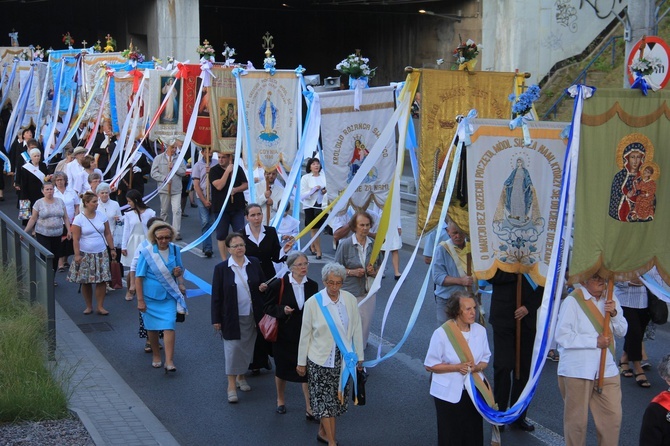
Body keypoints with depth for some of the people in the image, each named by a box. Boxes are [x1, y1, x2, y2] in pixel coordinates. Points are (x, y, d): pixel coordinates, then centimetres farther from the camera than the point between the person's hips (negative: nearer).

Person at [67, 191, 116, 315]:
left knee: (102, 280, -3)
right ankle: (88, 306, 17)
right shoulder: (79, 219, -7)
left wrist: (112, 249, 7)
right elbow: (75, 239, -8)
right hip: (85, 254, -2)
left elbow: (108, 234, 10)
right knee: (86, 282, 3)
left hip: (101, 254, 3)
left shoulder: (102, 216, 3)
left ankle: (100, 306, 4)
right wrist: (77, 255, -14)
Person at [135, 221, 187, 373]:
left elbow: (180, 270, 13)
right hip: (151, 296, -1)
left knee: (169, 326, -9)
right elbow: (139, 277, -10)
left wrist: (179, 273, -13)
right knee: (152, 328, 11)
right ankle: (156, 355, 31)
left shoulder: (175, 250, -2)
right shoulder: (146, 252, -12)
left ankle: (169, 362, -11)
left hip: (169, 296, 1)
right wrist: (140, 300, -12)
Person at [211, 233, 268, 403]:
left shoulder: (254, 263, 0)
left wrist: (263, 287, -11)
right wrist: (216, 319, -6)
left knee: (247, 348, 13)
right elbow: (216, 295, -5)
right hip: (232, 317, -3)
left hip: (252, 315, 3)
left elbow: (263, 283, 14)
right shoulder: (221, 268, -8)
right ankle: (231, 385, 4)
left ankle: (241, 377, 33)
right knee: (233, 348, -2)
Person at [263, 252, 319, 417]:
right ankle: (280, 400, 38)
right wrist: (282, 310, -24)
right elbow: (268, 307, -7)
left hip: (305, 335, 2)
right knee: (282, 369, 15)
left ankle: (309, 408, 4)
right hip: (284, 335, -1)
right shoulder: (279, 285, -12)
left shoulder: (312, 285, -2)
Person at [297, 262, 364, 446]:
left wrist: (359, 356, 8)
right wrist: (301, 362, 2)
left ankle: (323, 431, 30)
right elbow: (305, 334, -4)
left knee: (336, 397, 12)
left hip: (343, 357, 3)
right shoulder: (313, 303, -12)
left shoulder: (350, 300, -5)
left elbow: (357, 329, 4)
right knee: (324, 398, -2)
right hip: (320, 359, -3)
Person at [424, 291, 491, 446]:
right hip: (449, 393, -3)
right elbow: (430, 366, -10)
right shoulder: (442, 333, -16)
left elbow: (485, 359, 7)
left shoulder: (480, 330, -4)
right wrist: (457, 367, -21)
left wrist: (477, 367, -16)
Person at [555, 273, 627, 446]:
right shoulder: (573, 301, -12)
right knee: (577, 419, 5)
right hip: (577, 370, -5)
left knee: (613, 417, 3)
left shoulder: (610, 299, 7)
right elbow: (562, 336, -16)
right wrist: (595, 341, -17)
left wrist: (614, 313, -11)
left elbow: (622, 331, 8)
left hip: (606, 369, 5)